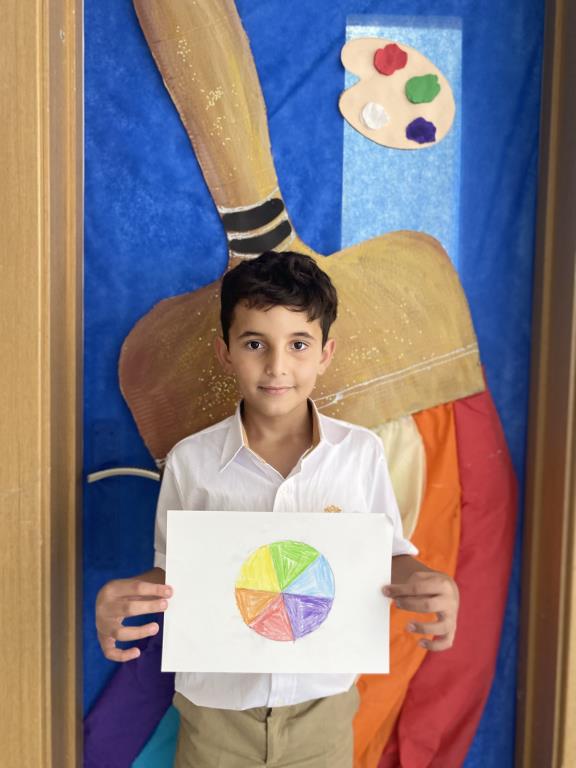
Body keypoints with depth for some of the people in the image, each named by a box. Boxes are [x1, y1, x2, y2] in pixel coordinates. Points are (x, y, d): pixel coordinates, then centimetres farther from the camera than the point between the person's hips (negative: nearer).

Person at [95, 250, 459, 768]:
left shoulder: (363, 451, -12)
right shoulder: (190, 460, -12)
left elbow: (388, 554, -1)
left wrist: (428, 587, -21)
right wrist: (126, 600, -22)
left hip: (322, 705, 1)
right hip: (217, 708, 0)